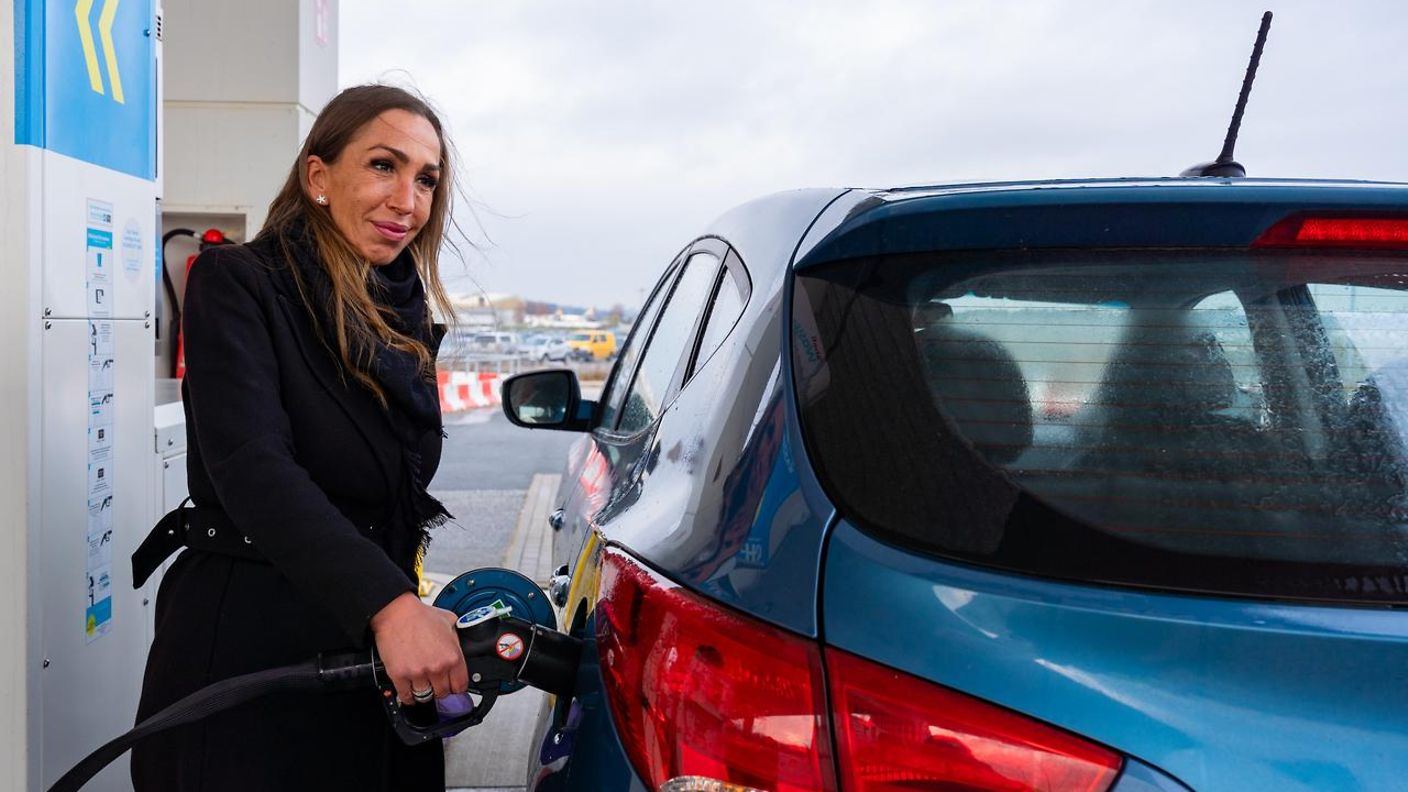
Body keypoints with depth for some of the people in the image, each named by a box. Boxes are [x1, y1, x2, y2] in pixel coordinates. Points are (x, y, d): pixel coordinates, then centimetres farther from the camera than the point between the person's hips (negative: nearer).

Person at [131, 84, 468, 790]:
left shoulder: (405, 322, 10)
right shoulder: (237, 283, -9)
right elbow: (250, 466, -24)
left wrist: (416, 617, 0)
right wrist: (388, 605, -35)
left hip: (382, 654, 6)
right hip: (248, 652, -6)